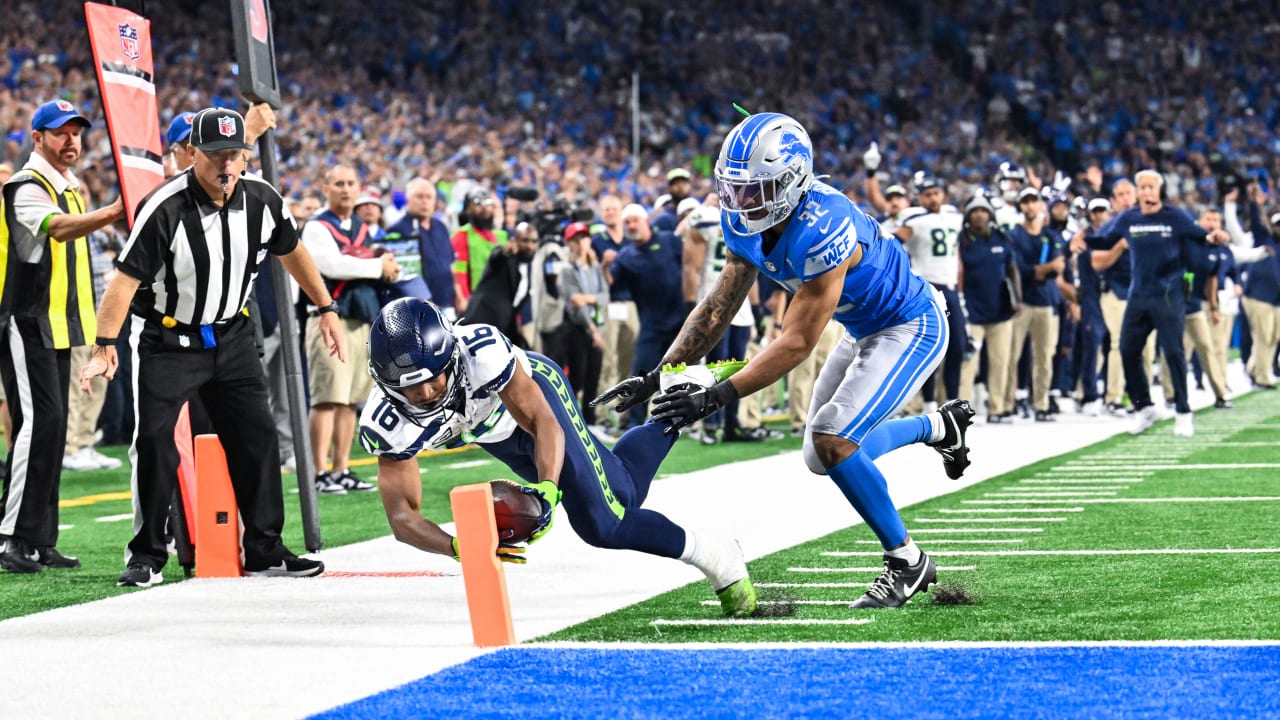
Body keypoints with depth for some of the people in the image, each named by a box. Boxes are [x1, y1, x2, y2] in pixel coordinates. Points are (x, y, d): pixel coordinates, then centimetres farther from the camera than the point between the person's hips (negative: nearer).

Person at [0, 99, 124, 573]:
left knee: (53, 427, 8)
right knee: (38, 421, -17)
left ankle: (41, 542, 11)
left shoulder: (70, 188, 18)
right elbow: (60, 228, -31)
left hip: (59, 326, 9)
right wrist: (114, 212, -46)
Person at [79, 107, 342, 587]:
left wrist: (326, 308, 16)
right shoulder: (166, 209, -24)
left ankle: (264, 551, 13)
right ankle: (147, 556, 2)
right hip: (167, 340, -5)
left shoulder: (261, 200, -8)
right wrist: (105, 346, -32)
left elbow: (291, 252, 11)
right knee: (154, 440, -11)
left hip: (231, 337, 5)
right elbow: (126, 278, -25)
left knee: (257, 437, 3)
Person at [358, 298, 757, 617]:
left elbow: (542, 422, -37)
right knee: (618, 497, 12)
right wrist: (457, 546, -54)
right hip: (492, 432, 3)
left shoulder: (482, 351, -44)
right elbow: (402, 516, -34)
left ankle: (714, 556, 9)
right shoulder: (386, 422, -35)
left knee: (601, 522, -13)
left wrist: (548, 486, -56)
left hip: (533, 389, -3)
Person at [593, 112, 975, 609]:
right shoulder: (746, 223, -11)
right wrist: (658, 376, -14)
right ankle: (939, 427, 38)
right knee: (822, 456, 14)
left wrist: (716, 397, -38)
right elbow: (718, 308, -4)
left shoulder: (822, 230, -36)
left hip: (910, 329, -9)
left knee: (833, 442, -21)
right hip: (865, 331, 9)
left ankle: (907, 561, -4)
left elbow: (798, 343, -34)